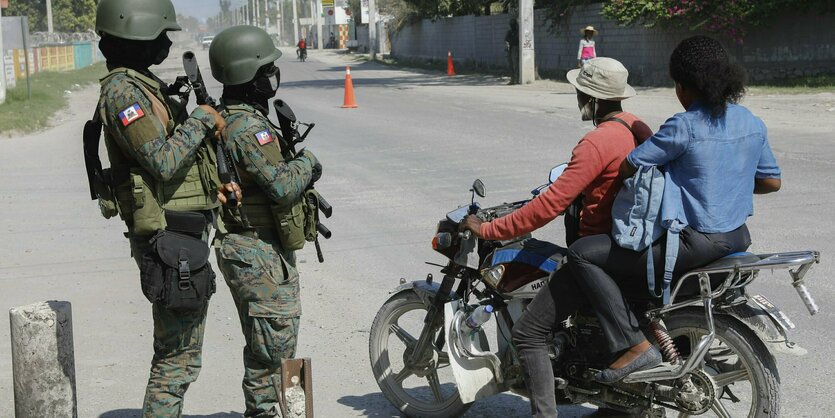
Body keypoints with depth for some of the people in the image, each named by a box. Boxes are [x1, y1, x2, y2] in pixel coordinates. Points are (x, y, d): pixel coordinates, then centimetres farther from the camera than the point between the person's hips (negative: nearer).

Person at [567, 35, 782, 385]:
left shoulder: (683, 127, -19)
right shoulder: (752, 123, 3)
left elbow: (627, 167, -17)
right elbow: (771, 182, 12)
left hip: (695, 243, -9)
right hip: (737, 236, 9)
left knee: (581, 254, -7)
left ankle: (634, 345, -13)